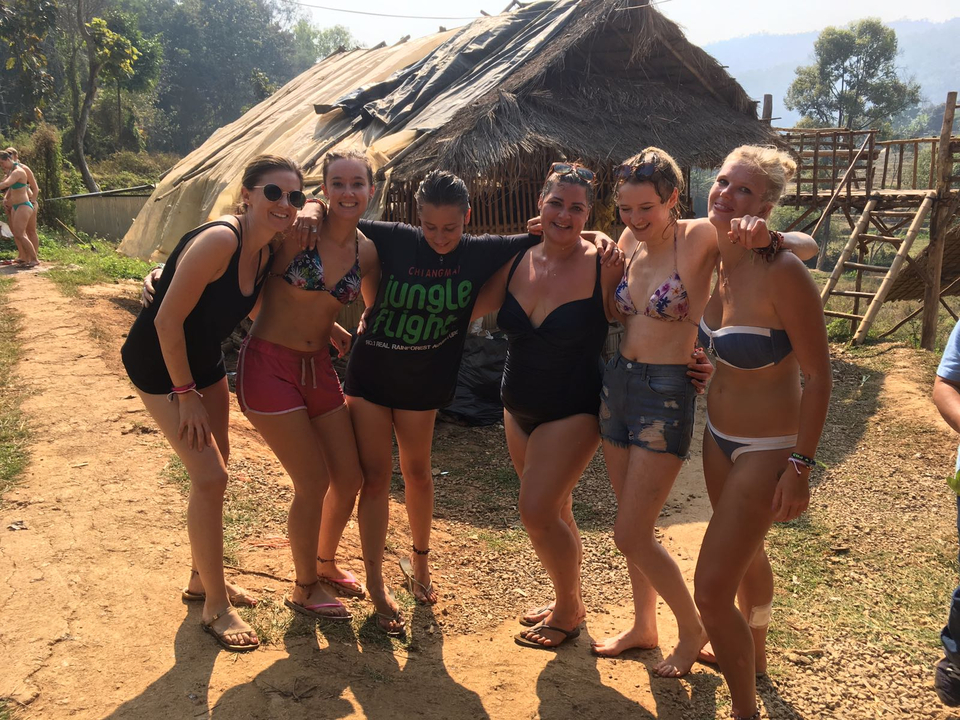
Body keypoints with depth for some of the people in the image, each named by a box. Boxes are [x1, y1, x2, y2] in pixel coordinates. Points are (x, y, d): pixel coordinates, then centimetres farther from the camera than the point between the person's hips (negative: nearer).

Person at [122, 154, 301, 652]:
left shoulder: (266, 251, -5)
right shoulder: (219, 240, -30)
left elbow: (259, 308, 14)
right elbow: (168, 320, -28)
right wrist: (186, 395, -21)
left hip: (204, 360, 8)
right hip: (159, 363, -8)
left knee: (215, 473, 15)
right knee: (209, 477, -10)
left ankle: (203, 578, 35)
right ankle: (215, 607, 5)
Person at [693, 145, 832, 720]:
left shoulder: (783, 272, -25)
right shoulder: (716, 260, -3)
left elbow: (818, 376, -20)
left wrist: (800, 466, -19)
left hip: (767, 449, -7)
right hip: (720, 436, 8)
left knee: (711, 591, -5)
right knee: (746, 556, 28)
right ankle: (753, 653, 54)